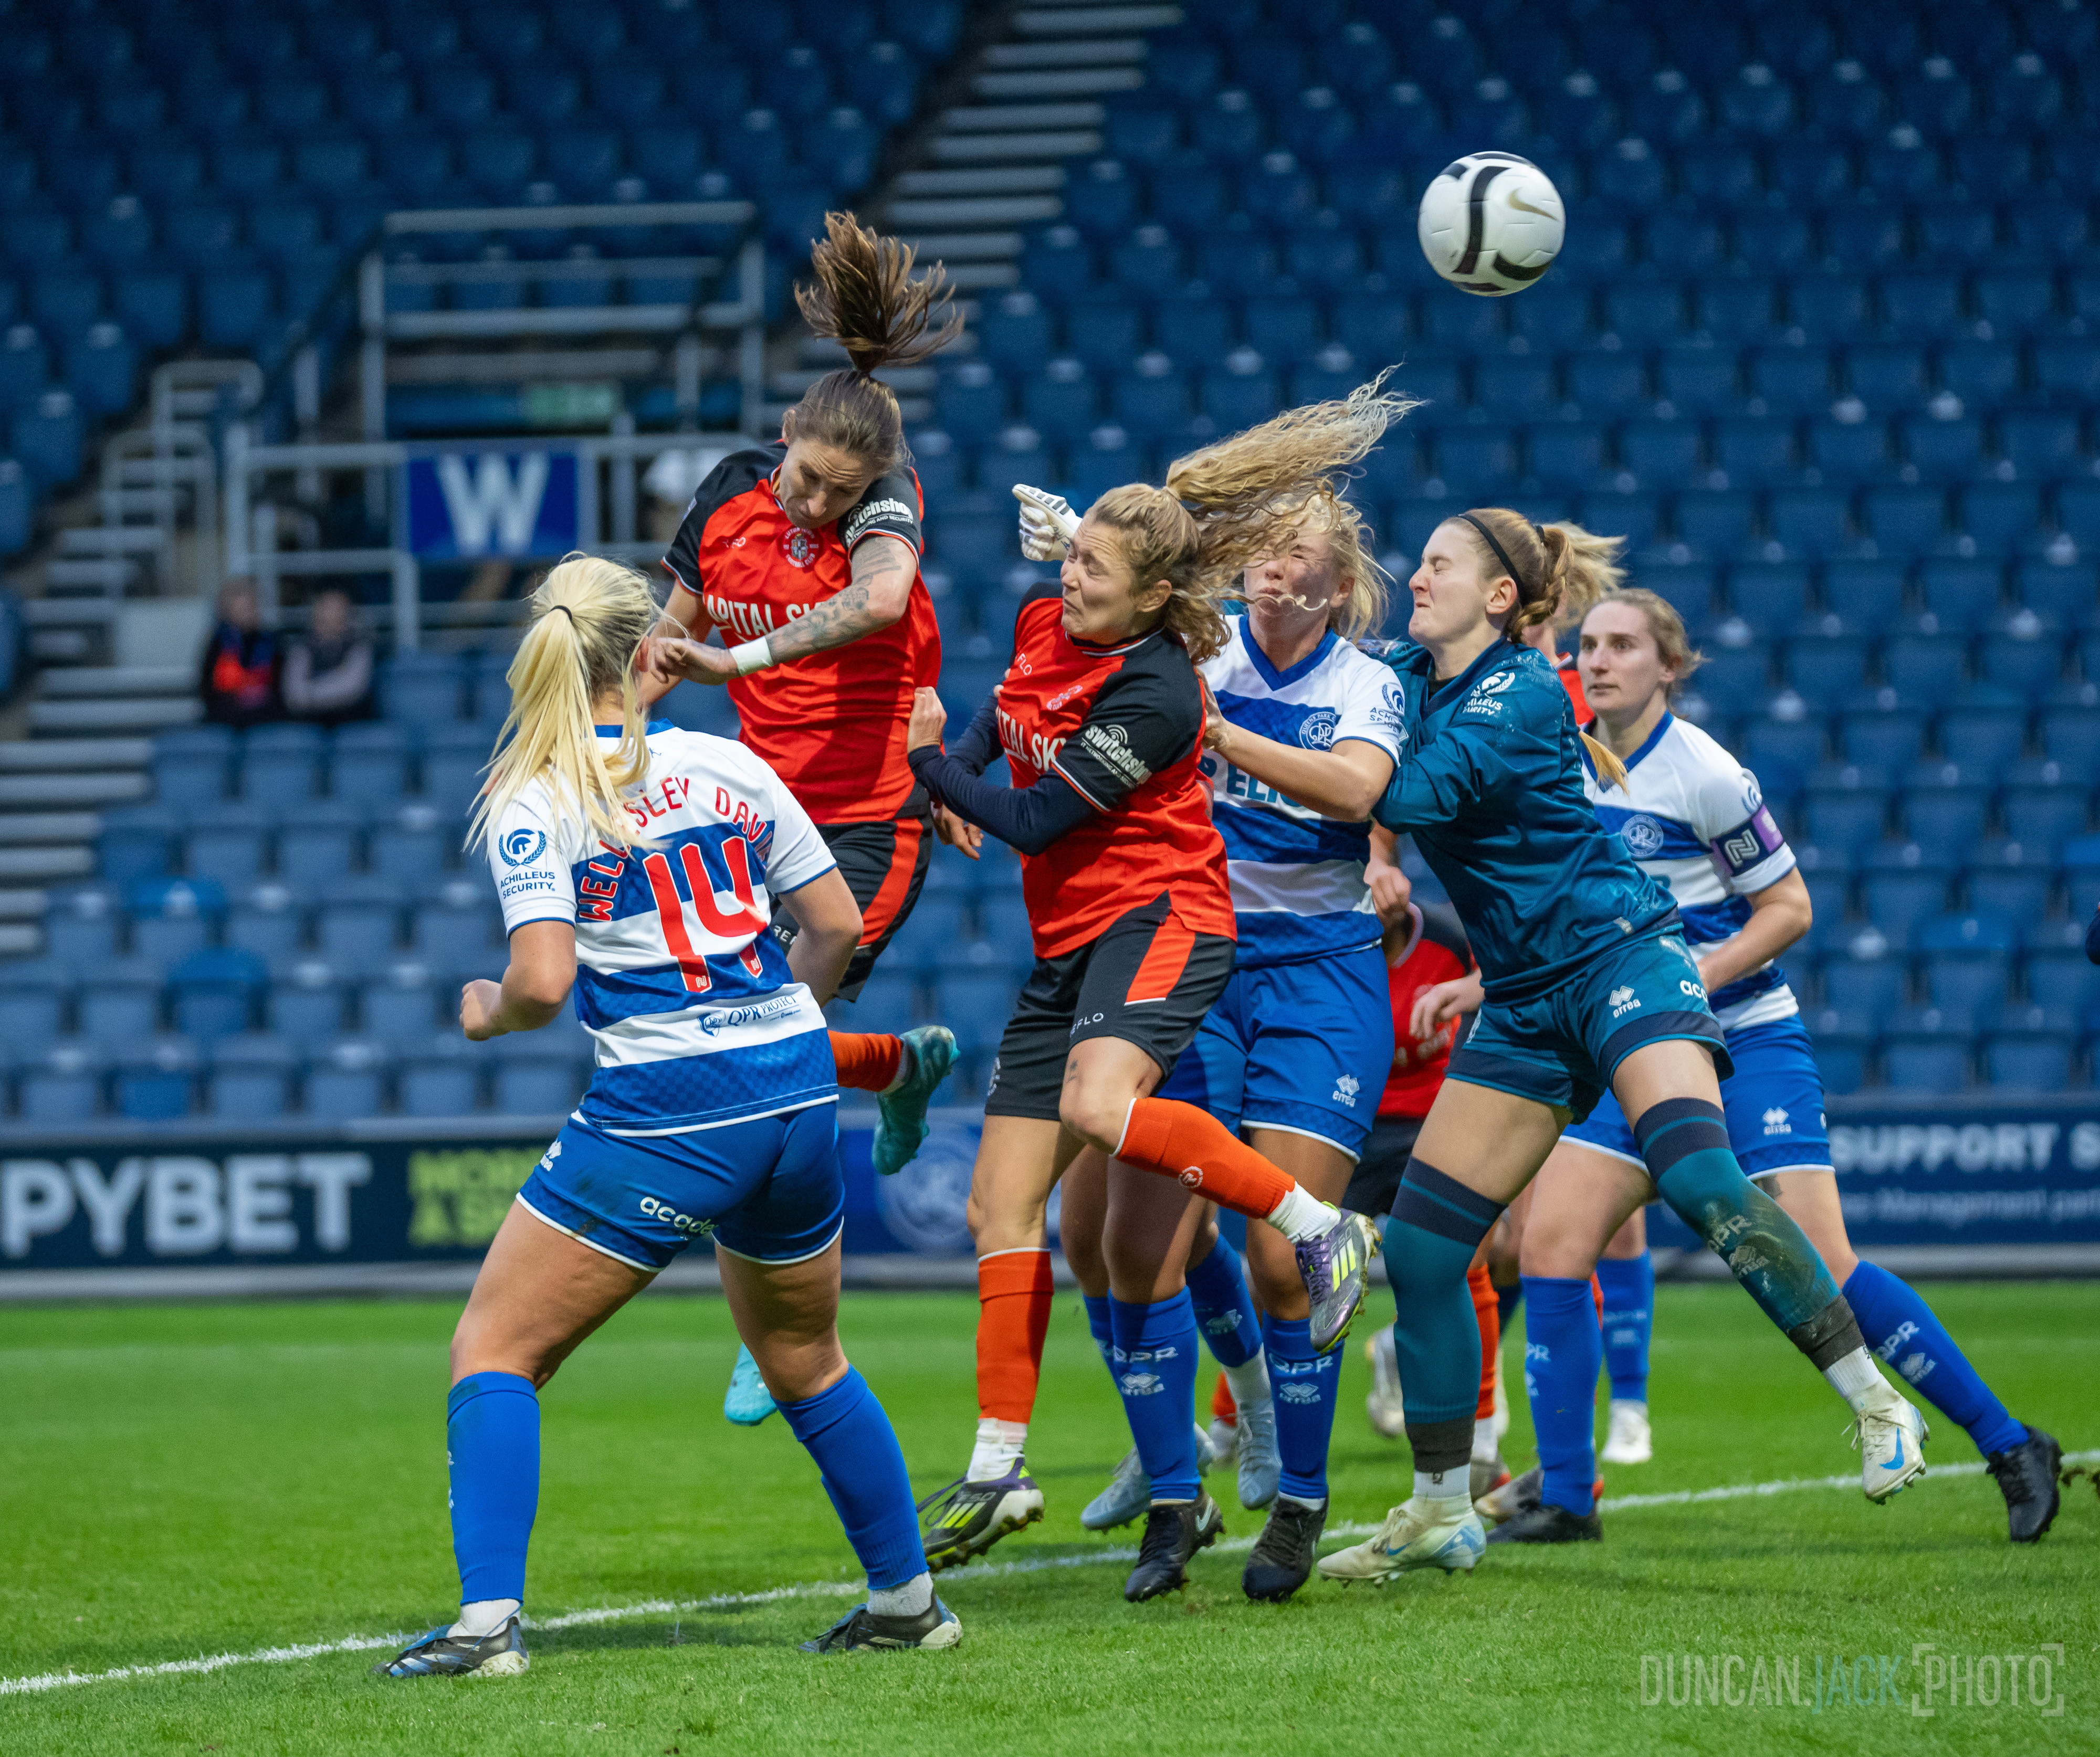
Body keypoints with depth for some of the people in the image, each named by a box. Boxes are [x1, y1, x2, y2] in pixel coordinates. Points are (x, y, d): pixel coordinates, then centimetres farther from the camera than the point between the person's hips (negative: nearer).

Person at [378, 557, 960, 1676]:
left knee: (494, 1350, 3)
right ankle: (907, 1598, 33)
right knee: (804, 1362, 26)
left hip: (662, 1113, -5)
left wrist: (489, 1012, 5)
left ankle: (488, 1621, -10)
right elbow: (836, 924, 11)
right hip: (796, 1091, 5)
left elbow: (544, 981, -17)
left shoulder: (532, 803, -7)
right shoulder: (727, 765, 7)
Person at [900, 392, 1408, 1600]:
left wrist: (935, 765, -3)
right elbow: (1000, 731, 28)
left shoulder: (1154, 694, -18)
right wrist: (961, 780, 13)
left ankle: (1321, 1227, -22)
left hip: (1161, 922, -8)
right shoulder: (1045, 628, 6)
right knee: (1003, 1201, 0)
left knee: (1100, 1101, -37)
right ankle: (1000, 1467, 1)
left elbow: (1035, 821, -14)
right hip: (1069, 948, 8)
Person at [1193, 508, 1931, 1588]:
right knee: (1421, 1245, 0)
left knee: (1699, 1180, -28)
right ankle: (1441, 1513, 12)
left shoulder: (1521, 692, -14)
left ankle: (1876, 1407, -20)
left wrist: (1231, 742, -27)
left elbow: (1411, 793, -25)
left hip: (1620, 959, -8)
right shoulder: (1405, 677, 9)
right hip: (1523, 1006, 8)